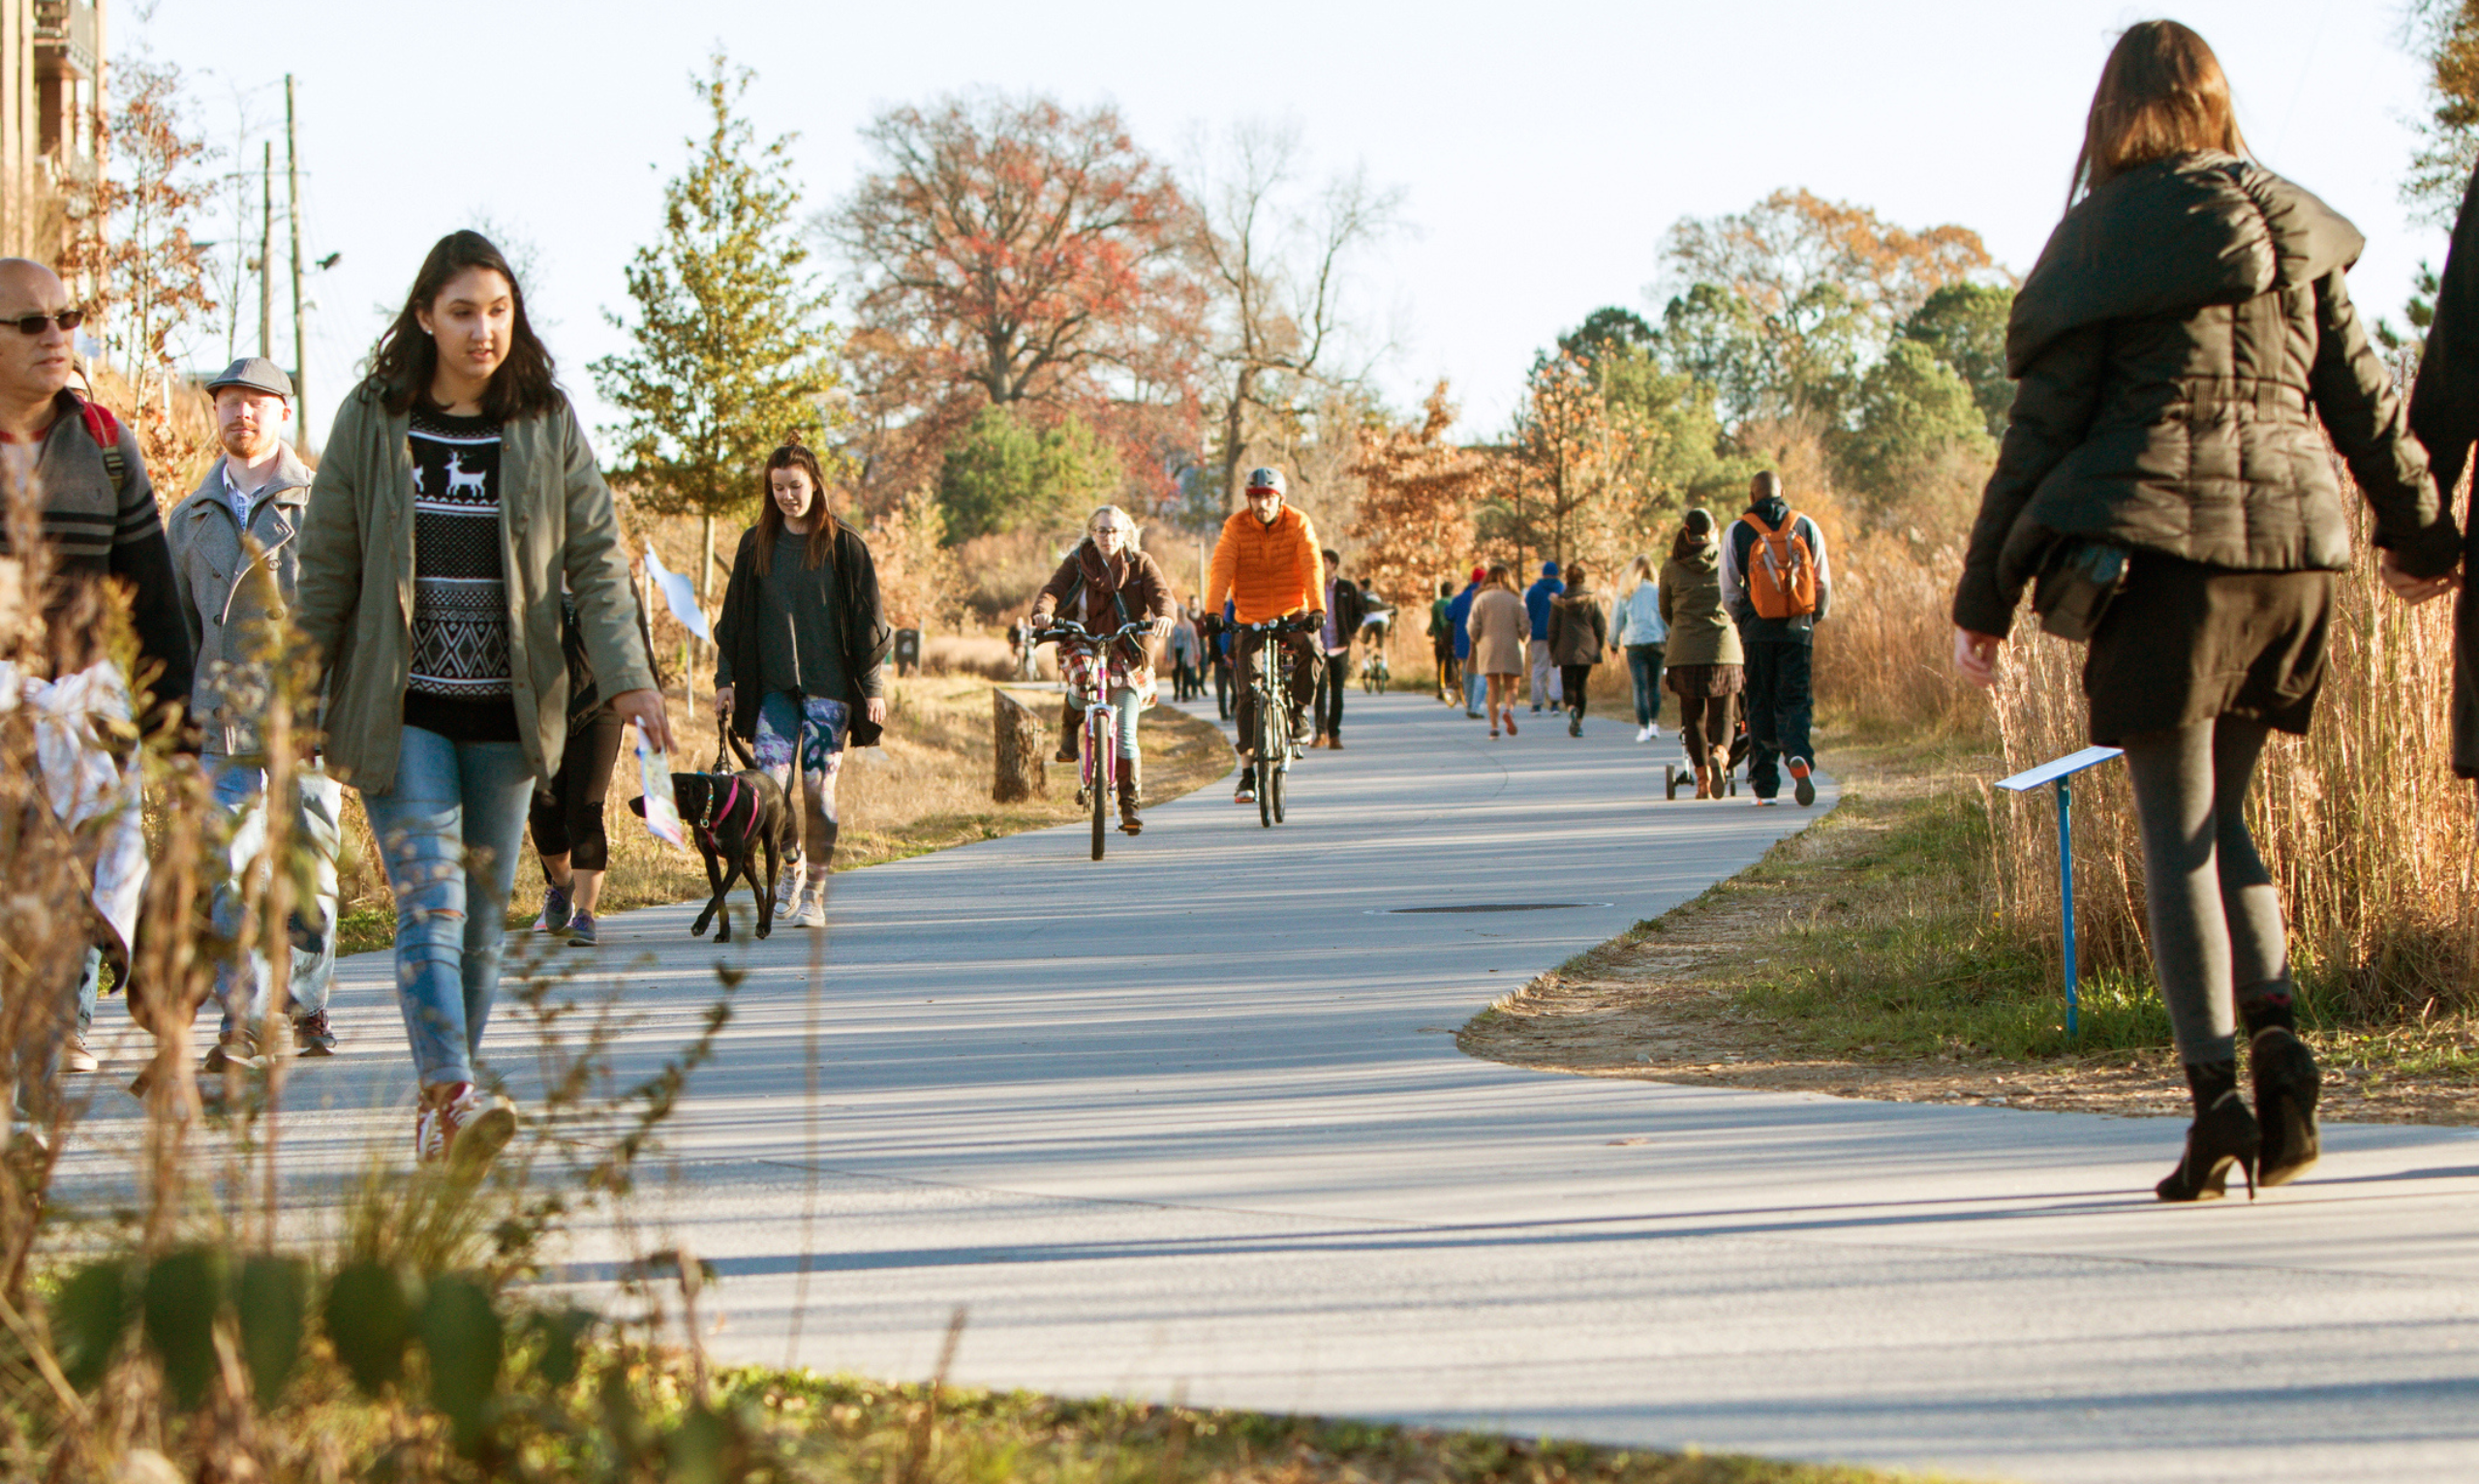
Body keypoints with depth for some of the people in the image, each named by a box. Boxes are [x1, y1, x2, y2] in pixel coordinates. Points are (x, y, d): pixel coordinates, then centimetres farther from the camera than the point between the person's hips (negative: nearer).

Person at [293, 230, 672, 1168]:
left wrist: (627, 676, -10)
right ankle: (456, 1099, -26)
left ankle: (439, 1106, 18)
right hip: (401, 711, -2)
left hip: (507, 712, 2)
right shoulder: (372, 422, 1)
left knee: (484, 915, 7)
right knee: (429, 905, -15)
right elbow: (326, 569, 4)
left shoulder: (547, 426, 4)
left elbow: (595, 558, 2)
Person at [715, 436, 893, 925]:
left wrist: (873, 686, -2)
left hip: (829, 683, -2)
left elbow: (868, 619, 2)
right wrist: (725, 679, 7)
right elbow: (734, 617, 13)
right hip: (773, 684, 2)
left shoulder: (843, 544, 1)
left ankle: (814, 891, 6)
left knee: (819, 787, -6)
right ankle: (790, 866, 14)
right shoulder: (756, 544, 9)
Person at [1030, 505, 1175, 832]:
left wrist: (1164, 615, -35)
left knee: (1125, 734, -7)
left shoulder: (1139, 563, 3)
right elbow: (1053, 589, -11)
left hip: (1127, 654, 0)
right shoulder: (1077, 563, 3)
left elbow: (1160, 592, -11)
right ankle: (1070, 727, 1)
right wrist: (1043, 612, -34)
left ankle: (1129, 805, 3)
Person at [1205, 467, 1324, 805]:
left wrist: (1317, 609, -32)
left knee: (1310, 649, -32)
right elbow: (1220, 570, -16)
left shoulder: (1298, 525, -7)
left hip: (1291, 613, 0)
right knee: (1248, 695, -6)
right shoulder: (1236, 527, -6)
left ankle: (1298, 710, -6)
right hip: (1251, 620, 0)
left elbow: (1313, 567, -17)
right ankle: (1247, 771, -1)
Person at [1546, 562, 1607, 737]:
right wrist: (1598, 648, 13)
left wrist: (1553, 653, 9)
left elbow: (1553, 629, 1)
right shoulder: (1592, 600, -1)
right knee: (1581, 686, 12)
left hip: (1566, 650, -1)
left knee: (1568, 685, 3)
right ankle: (1579, 723, 10)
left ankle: (1572, 709, -28)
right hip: (1587, 650, 1)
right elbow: (1601, 626, 1)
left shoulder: (1559, 601, -2)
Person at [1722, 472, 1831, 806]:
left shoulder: (1738, 531, 1)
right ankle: (1799, 757, -25)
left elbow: (1729, 590, 3)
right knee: (1796, 702, 3)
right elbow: (1824, 584, 7)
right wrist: (1815, 618, 23)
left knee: (1760, 707, 8)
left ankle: (1765, 786, 6)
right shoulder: (1806, 527, 4)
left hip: (1758, 631, 0)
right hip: (1798, 629, 0)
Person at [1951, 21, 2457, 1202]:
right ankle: (2274, 1025, -5)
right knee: (2219, 816, 17)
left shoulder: (2110, 239, -3)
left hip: (2160, 540, -4)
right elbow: (2365, 401, 14)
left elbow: (2042, 427, -3)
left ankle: (2214, 1089, -11)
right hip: (2291, 540, 4)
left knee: (2175, 832, -1)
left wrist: (1985, 594, 3)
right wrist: (2421, 534, 29)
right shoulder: (2292, 233, 9)